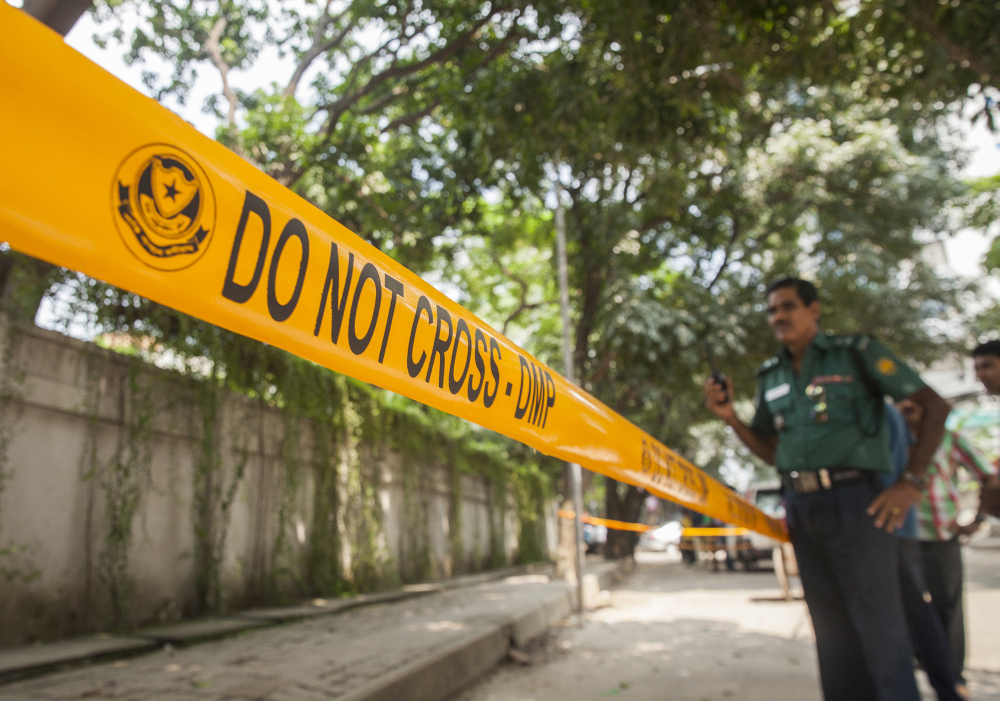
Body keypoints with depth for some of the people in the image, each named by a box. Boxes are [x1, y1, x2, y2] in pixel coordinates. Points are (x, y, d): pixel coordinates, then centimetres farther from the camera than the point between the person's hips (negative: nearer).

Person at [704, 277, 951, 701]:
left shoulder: (857, 353, -2)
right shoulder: (771, 378, 13)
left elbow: (935, 407, -3)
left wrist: (911, 482, -9)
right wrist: (730, 418, 2)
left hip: (853, 500, -5)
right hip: (800, 507, 6)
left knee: (878, 622, -2)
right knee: (831, 627, 14)